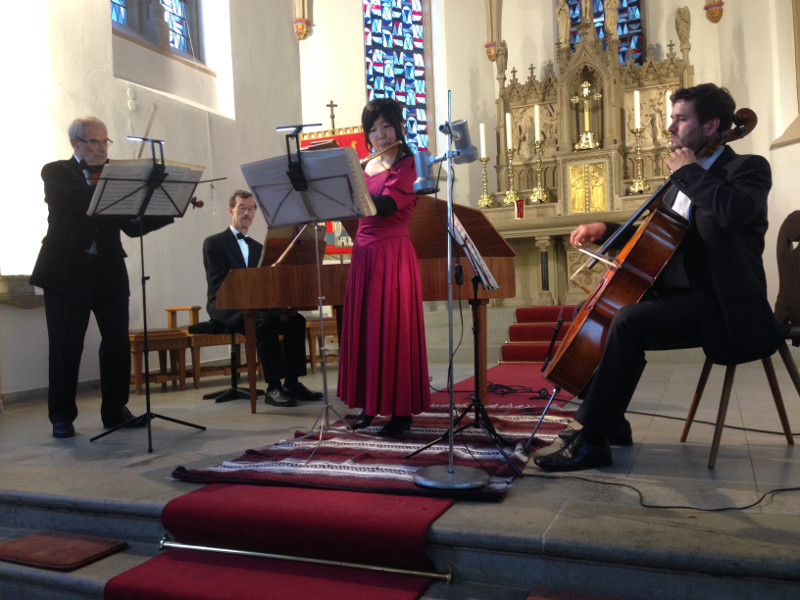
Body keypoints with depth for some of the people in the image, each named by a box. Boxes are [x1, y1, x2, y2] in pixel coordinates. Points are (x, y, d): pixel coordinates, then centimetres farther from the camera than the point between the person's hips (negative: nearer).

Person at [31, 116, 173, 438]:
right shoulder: (56, 172, 5)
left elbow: (133, 226, 5)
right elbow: (66, 200, -19)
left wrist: (171, 210, -8)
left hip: (109, 272, 3)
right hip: (67, 272, -3)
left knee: (118, 343, 4)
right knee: (65, 346, 2)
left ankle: (115, 410, 18)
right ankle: (62, 416, 15)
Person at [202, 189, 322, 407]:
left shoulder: (257, 247, 21)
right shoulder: (214, 243, 3)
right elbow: (218, 285, -10)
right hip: (226, 308, -6)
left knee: (296, 320, -19)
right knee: (265, 321, -35)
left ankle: (292, 383, -16)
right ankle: (273, 387, -32)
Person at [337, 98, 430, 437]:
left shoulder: (408, 165, -3)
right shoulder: (366, 167, 16)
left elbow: (387, 205, -19)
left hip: (393, 253, -7)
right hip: (363, 252, 7)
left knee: (393, 329, -5)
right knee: (363, 328, 8)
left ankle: (402, 411, 5)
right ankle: (370, 405, 19)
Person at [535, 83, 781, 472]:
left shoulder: (748, 168, -5)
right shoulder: (684, 182, 19)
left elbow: (733, 211, -30)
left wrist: (687, 171, -16)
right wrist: (606, 230, 9)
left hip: (719, 304, -9)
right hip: (678, 293, 9)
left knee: (627, 322, -30)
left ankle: (591, 442, -22)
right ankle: (611, 422, 12)